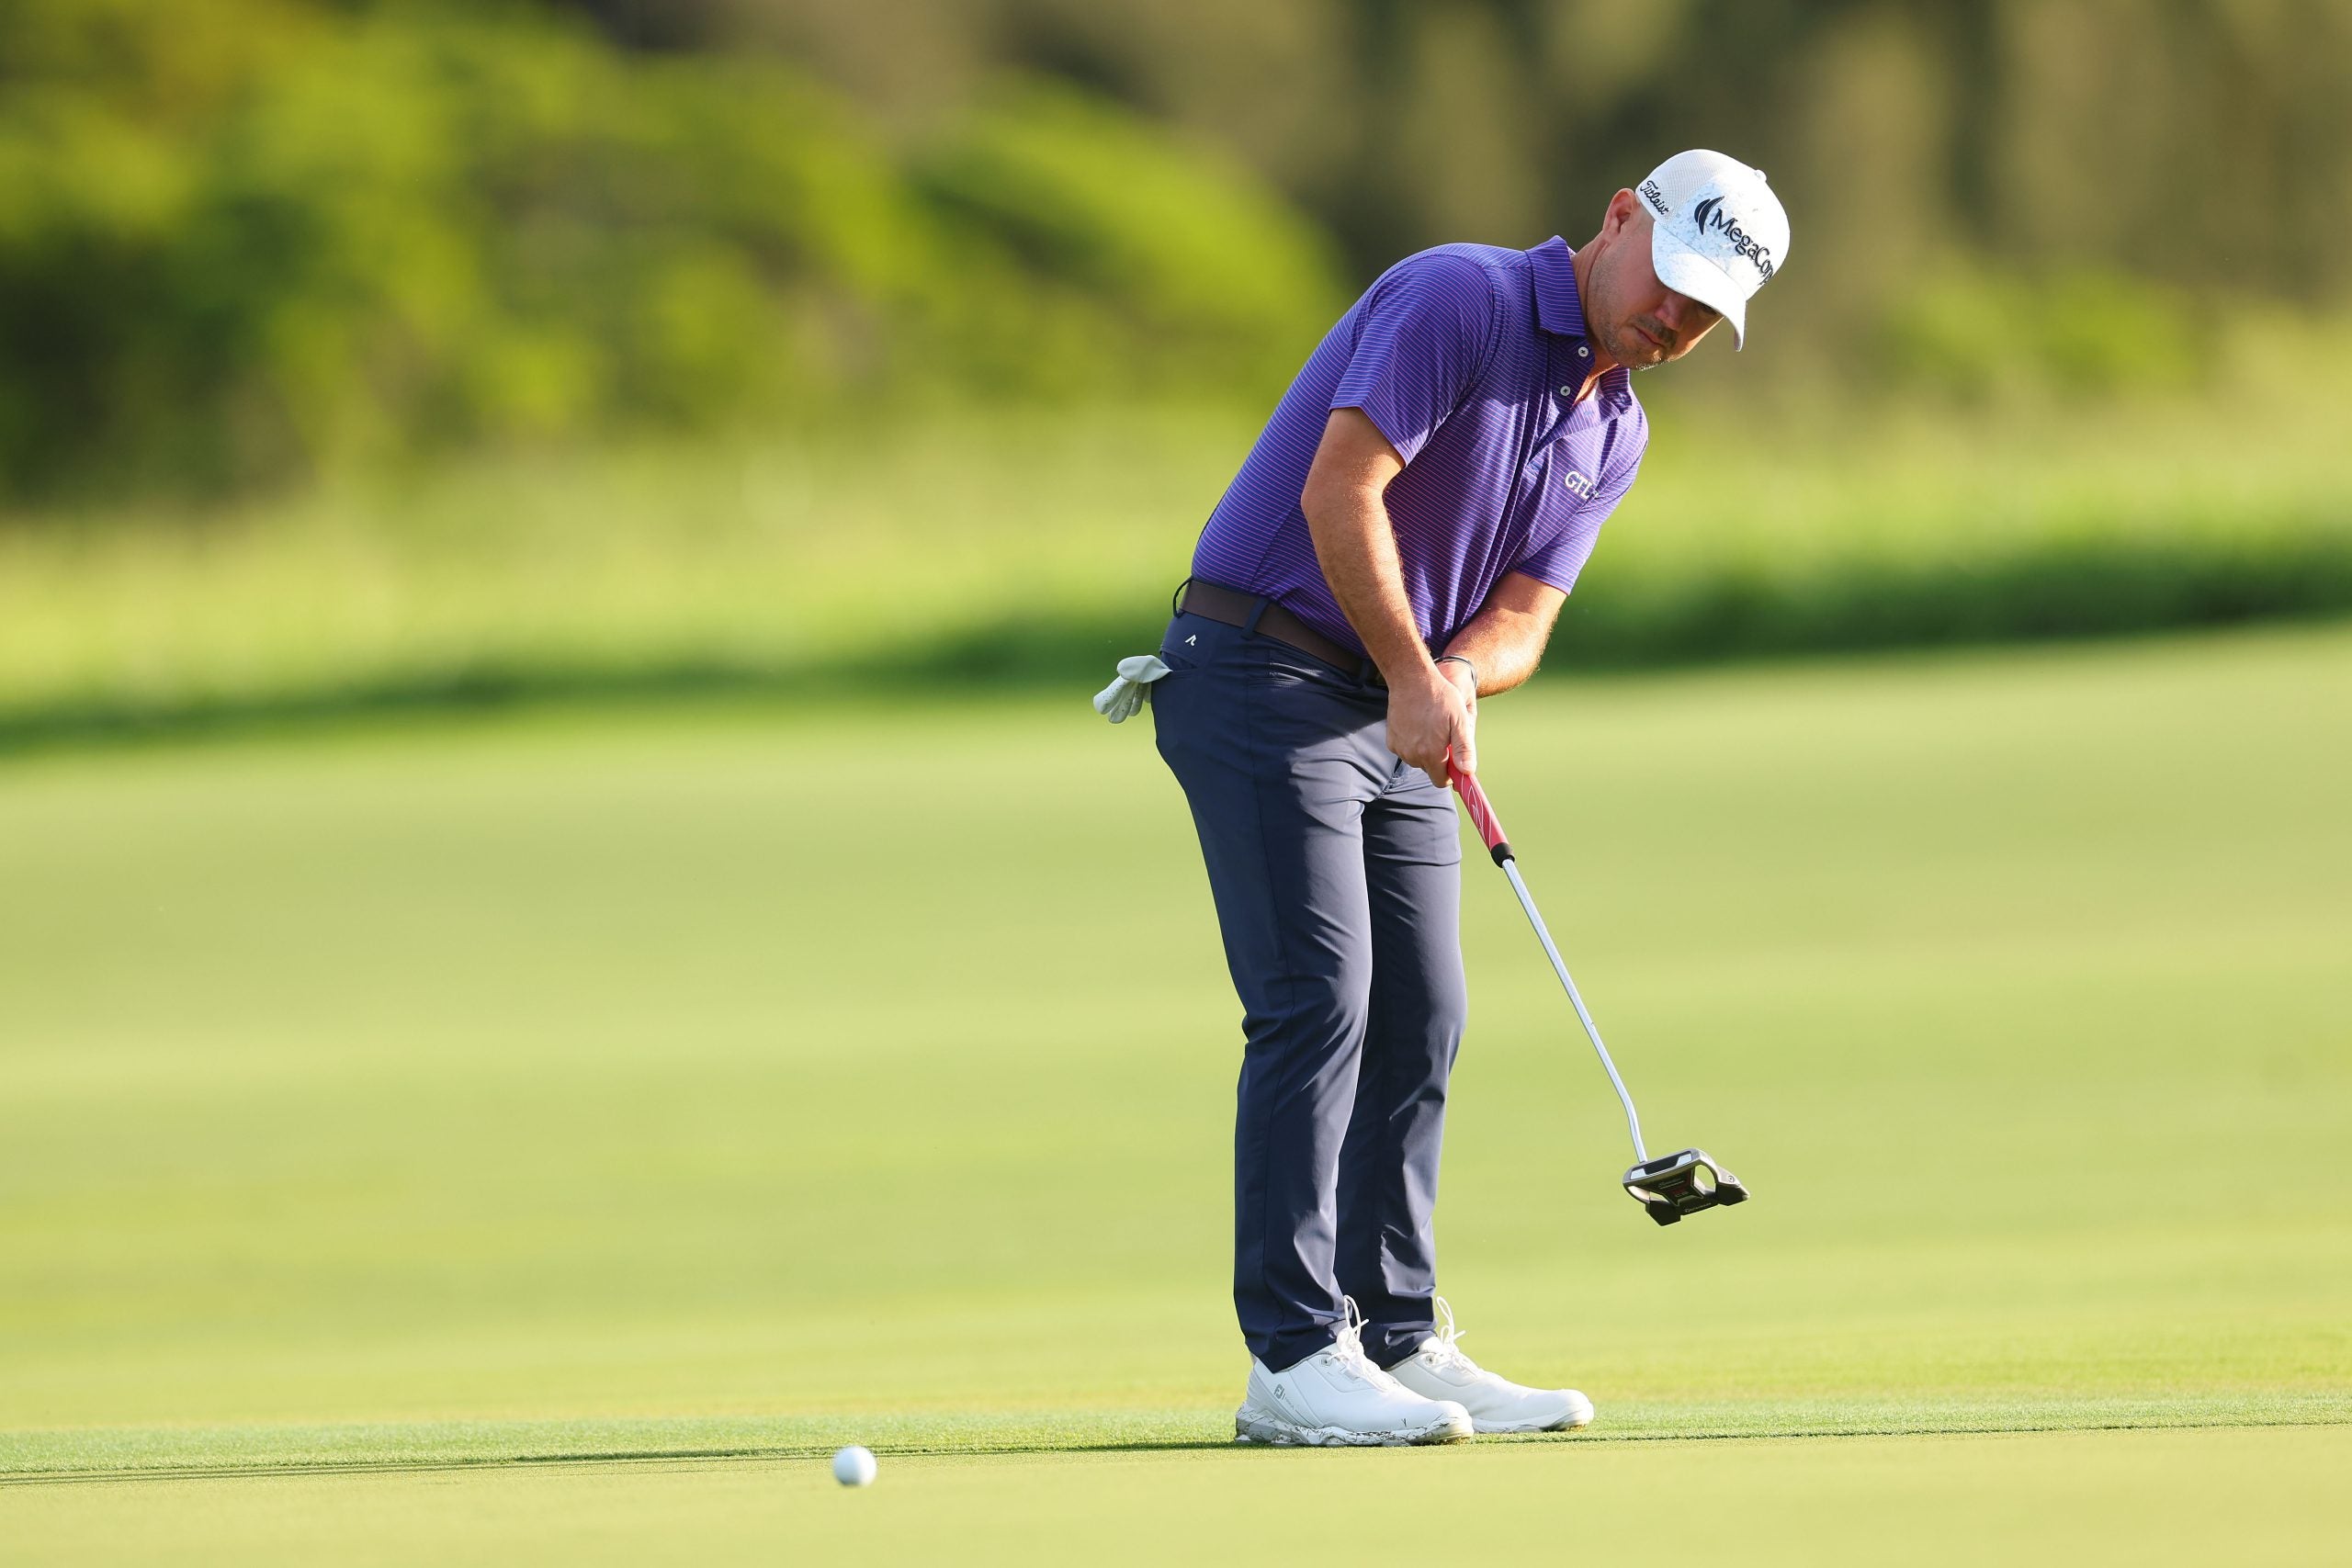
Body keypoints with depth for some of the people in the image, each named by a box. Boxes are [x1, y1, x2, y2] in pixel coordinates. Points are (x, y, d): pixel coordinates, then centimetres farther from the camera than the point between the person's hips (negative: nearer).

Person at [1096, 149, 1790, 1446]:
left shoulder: (1612, 432, 11)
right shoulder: (1460, 300, -15)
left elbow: (1520, 621, 3)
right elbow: (1339, 488, -23)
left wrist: (1457, 676, -19)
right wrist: (1412, 675, -22)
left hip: (1399, 712, 9)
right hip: (1264, 671, -9)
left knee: (1419, 1020, 6)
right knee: (1317, 998, -14)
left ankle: (1398, 1341, 11)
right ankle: (1294, 1357, -15)